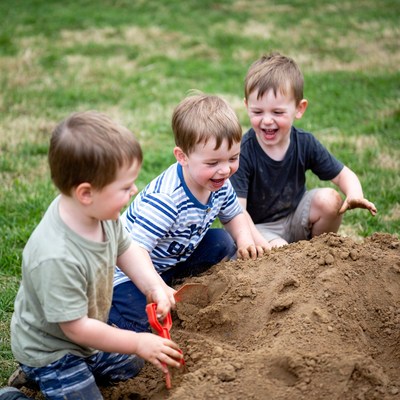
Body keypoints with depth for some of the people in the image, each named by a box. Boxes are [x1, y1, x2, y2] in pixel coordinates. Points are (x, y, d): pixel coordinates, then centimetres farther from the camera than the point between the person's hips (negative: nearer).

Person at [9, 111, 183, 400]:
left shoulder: (101, 211, -19)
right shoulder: (56, 257, -42)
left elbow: (125, 248, 3)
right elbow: (76, 327, -31)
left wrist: (154, 286, -13)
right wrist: (138, 343, -22)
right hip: (50, 350, -8)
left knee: (131, 366, 24)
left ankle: (40, 375, 27)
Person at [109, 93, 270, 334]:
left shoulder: (220, 183, -11)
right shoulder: (164, 199, -37)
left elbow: (234, 216, 8)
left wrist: (245, 239, -13)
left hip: (173, 259, 7)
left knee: (223, 243, -1)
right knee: (140, 321, -25)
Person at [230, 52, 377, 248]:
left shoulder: (305, 143, -11)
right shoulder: (243, 153, -24)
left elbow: (343, 174, -2)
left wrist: (355, 195, -25)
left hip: (295, 220, 5)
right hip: (258, 227, -5)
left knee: (329, 199, -18)